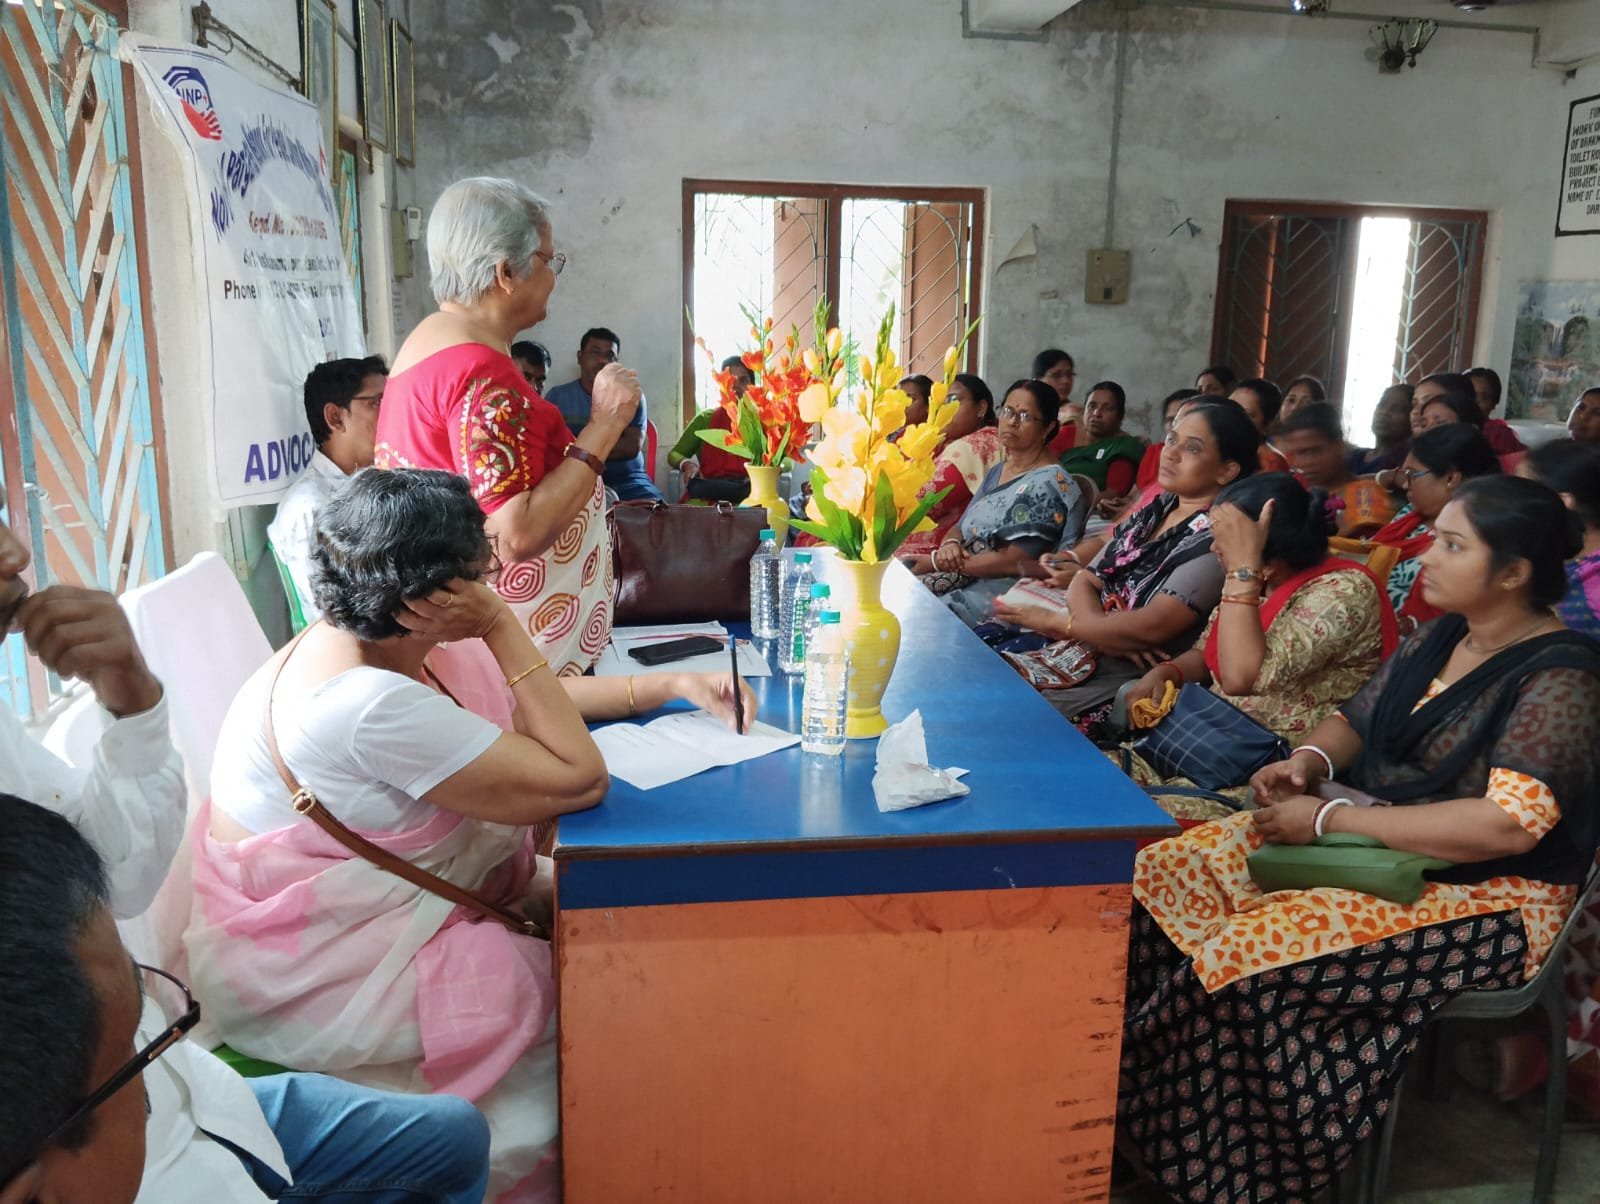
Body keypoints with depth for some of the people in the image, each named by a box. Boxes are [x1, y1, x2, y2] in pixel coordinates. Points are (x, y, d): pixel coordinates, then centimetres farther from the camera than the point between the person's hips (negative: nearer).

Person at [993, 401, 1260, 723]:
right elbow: (1085, 581, 9)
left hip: (1124, 682, -7)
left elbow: (1152, 627, -23)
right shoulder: (1152, 510, 11)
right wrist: (1110, 635, -13)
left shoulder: (1215, 539, -14)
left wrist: (1054, 620, -12)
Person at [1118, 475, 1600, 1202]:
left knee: (1243, 956, -28)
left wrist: (1330, 819, -25)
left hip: (1484, 898, -8)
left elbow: (1507, 825, -28)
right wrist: (1311, 761, -8)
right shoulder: (1440, 637, 7)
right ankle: (1122, 1087, -3)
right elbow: (1357, 719, 17)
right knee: (1158, 880, -8)